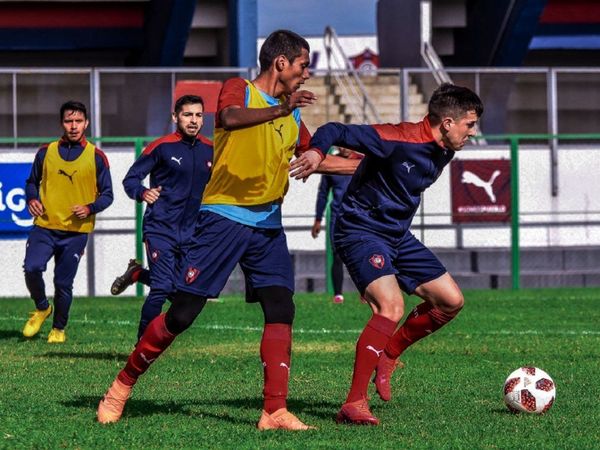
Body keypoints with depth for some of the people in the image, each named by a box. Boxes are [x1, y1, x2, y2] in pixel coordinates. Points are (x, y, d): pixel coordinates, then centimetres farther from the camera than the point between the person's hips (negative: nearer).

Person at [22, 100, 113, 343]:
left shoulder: (96, 157, 2)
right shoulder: (46, 152, 7)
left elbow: (107, 194, 5)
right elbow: (32, 182, 18)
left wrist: (90, 208, -14)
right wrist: (32, 199, -4)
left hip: (76, 231, -1)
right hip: (44, 227, 1)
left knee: (63, 283, 1)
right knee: (32, 268, -18)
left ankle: (59, 328, 23)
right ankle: (41, 308, 10)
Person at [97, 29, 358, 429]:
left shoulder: (292, 114, 16)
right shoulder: (239, 90, -5)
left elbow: (316, 159, 29)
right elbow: (230, 117, -29)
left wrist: (367, 166, 19)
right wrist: (278, 111, -41)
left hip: (268, 225, 6)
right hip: (224, 216, -6)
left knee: (281, 311, -10)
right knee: (182, 314, -5)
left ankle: (275, 412, -10)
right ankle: (123, 386, 12)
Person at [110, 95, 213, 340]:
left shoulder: (210, 150, 8)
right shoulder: (162, 147, -5)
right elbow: (130, 179, -2)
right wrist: (142, 193, -22)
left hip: (191, 232, 5)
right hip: (161, 229, -5)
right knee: (163, 288, -14)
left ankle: (137, 274, 30)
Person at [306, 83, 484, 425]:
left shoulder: (444, 151, 4)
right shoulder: (398, 140, -23)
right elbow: (335, 131, -28)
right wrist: (317, 151, -47)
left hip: (398, 236, 9)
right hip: (361, 231, -9)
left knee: (451, 301, 6)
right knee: (392, 306, -27)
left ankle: (387, 356, 22)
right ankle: (354, 404, -23)